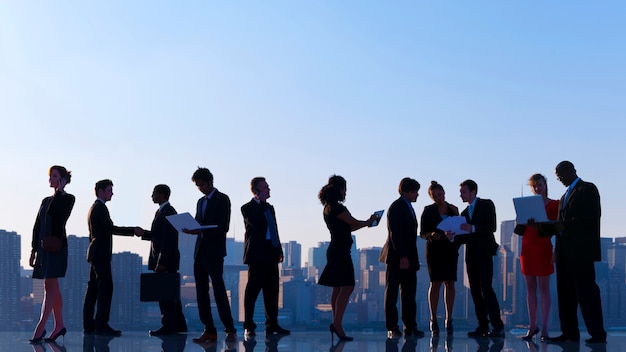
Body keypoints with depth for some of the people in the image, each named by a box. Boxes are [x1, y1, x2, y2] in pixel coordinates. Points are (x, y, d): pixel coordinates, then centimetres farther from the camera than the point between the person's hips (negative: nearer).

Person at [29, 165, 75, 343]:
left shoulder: (68, 199, -1)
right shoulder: (46, 200, 18)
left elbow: (56, 216, -18)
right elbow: (37, 226, 17)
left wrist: (59, 191, -10)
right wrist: (33, 250, 12)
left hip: (56, 246, -7)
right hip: (43, 247, 7)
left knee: (50, 288, -11)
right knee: (53, 289, 9)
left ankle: (40, 328, -16)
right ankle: (59, 325, 14)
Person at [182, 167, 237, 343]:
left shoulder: (222, 199, -4)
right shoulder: (201, 202, 20)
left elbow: (223, 227, -12)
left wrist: (200, 232, -20)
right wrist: (190, 229, -2)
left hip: (214, 252, -8)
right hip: (200, 252, 8)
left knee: (219, 291, -9)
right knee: (201, 292, 4)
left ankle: (230, 330, -5)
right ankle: (209, 330, 7)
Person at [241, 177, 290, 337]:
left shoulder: (269, 208, 20)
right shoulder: (248, 208, -3)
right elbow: (256, 222, -22)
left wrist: (279, 250, 17)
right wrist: (262, 202, -13)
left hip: (271, 255, 8)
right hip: (257, 255, -8)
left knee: (272, 291, 7)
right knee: (252, 290, -4)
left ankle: (272, 325, 12)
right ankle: (249, 327, -1)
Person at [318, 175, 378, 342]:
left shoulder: (329, 207, 15)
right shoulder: (336, 207, -15)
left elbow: (347, 227, 19)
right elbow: (354, 224, -9)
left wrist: (366, 223, 20)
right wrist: (369, 222, 9)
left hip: (336, 251, 10)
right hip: (340, 251, -10)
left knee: (338, 289, 11)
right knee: (347, 287, -11)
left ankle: (336, 324, 14)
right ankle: (337, 324, -15)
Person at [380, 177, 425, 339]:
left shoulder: (408, 207, 19)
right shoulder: (396, 208, -9)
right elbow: (395, 234, -17)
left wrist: (413, 258, 14)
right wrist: (402, 257, -23)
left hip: (408, 257, 9)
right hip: (397, 258, -9)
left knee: (409, 294, 7)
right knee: (391, 293, -2)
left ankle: (410, 327, 9)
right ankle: (392, 328, 0)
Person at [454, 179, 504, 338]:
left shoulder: (486, 205, 1)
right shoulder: (465, 212, 19)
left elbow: (491, 227, -11)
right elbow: (466, 237, 16)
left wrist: (473, 228, -22)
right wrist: (453, 237, -2)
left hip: (484, 253, -7)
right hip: (471, 255, 7)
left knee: (486, 289, -14)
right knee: (475, 291, 3)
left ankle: (498, 326, -13)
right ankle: (483, 326, 6)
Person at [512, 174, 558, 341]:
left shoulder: (553, 205, 0)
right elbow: (520, 230, 11)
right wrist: (522, 222, -7)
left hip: (543, 249, -4)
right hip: (527, 248, 4)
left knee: (544, 288, -4)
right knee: (530, 288, 5)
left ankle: (544, 328, -3)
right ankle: (532, 326, 10)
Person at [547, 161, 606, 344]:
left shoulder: (588, 189, -3)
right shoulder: (565, 196, 24)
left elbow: (592, 217, -15)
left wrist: (566, 225, -19)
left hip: (581, 251, -9)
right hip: (565, 253, 9)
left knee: (587, 292, -8)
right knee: (565, 294, 7)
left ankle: (597, 334, -5)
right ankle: (569, 332, 11)